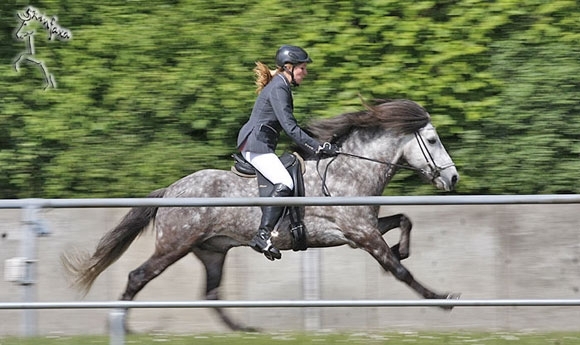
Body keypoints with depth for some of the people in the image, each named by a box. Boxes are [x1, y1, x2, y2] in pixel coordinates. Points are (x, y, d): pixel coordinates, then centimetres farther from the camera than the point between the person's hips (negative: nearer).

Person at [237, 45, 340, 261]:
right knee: (284, 184, -25)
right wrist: (318, 148, -22)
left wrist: (315, 145, 22)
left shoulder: (282, 87, 18)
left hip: (256, 143, 11)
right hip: (256, 143, -11)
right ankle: (263, 236, -32)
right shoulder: (277, 89, -13)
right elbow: (290, 128, -20)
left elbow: (289, 126, 25)